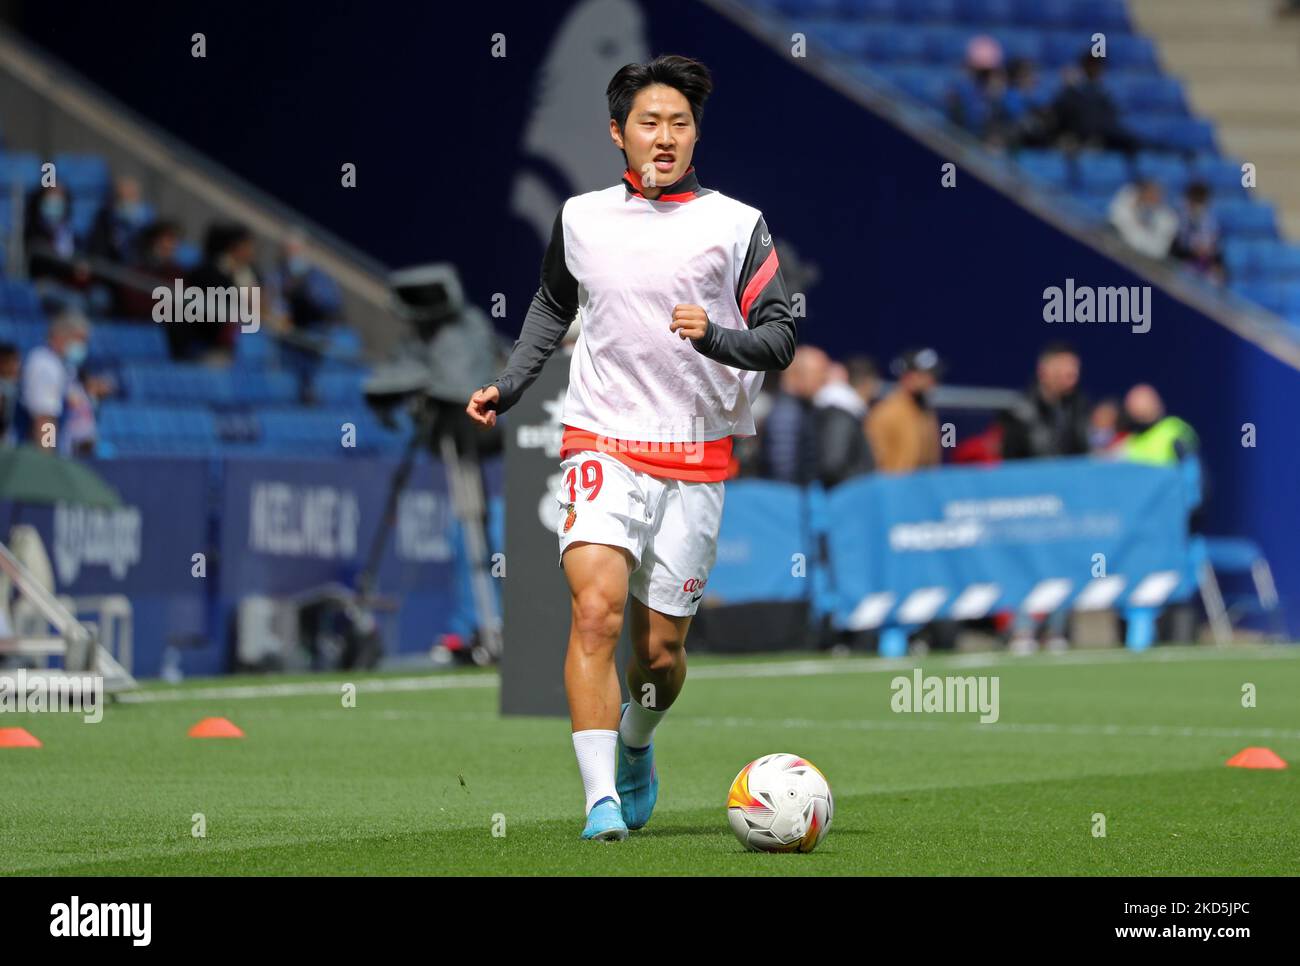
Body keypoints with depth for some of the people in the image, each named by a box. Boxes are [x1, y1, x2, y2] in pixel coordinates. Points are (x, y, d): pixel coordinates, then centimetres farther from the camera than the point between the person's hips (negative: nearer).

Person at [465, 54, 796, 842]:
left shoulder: (737, 226, 2)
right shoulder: (582, 219, 8)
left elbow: (781, 336, -1)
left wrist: (716, 336, -20)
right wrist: (507, 388, 17)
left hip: (696, 464, 0)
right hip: (602, 446, 0)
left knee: (662, 650, 5)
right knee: (596, 610, -22)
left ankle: (636, 745, 38)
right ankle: (602, 800, -24)